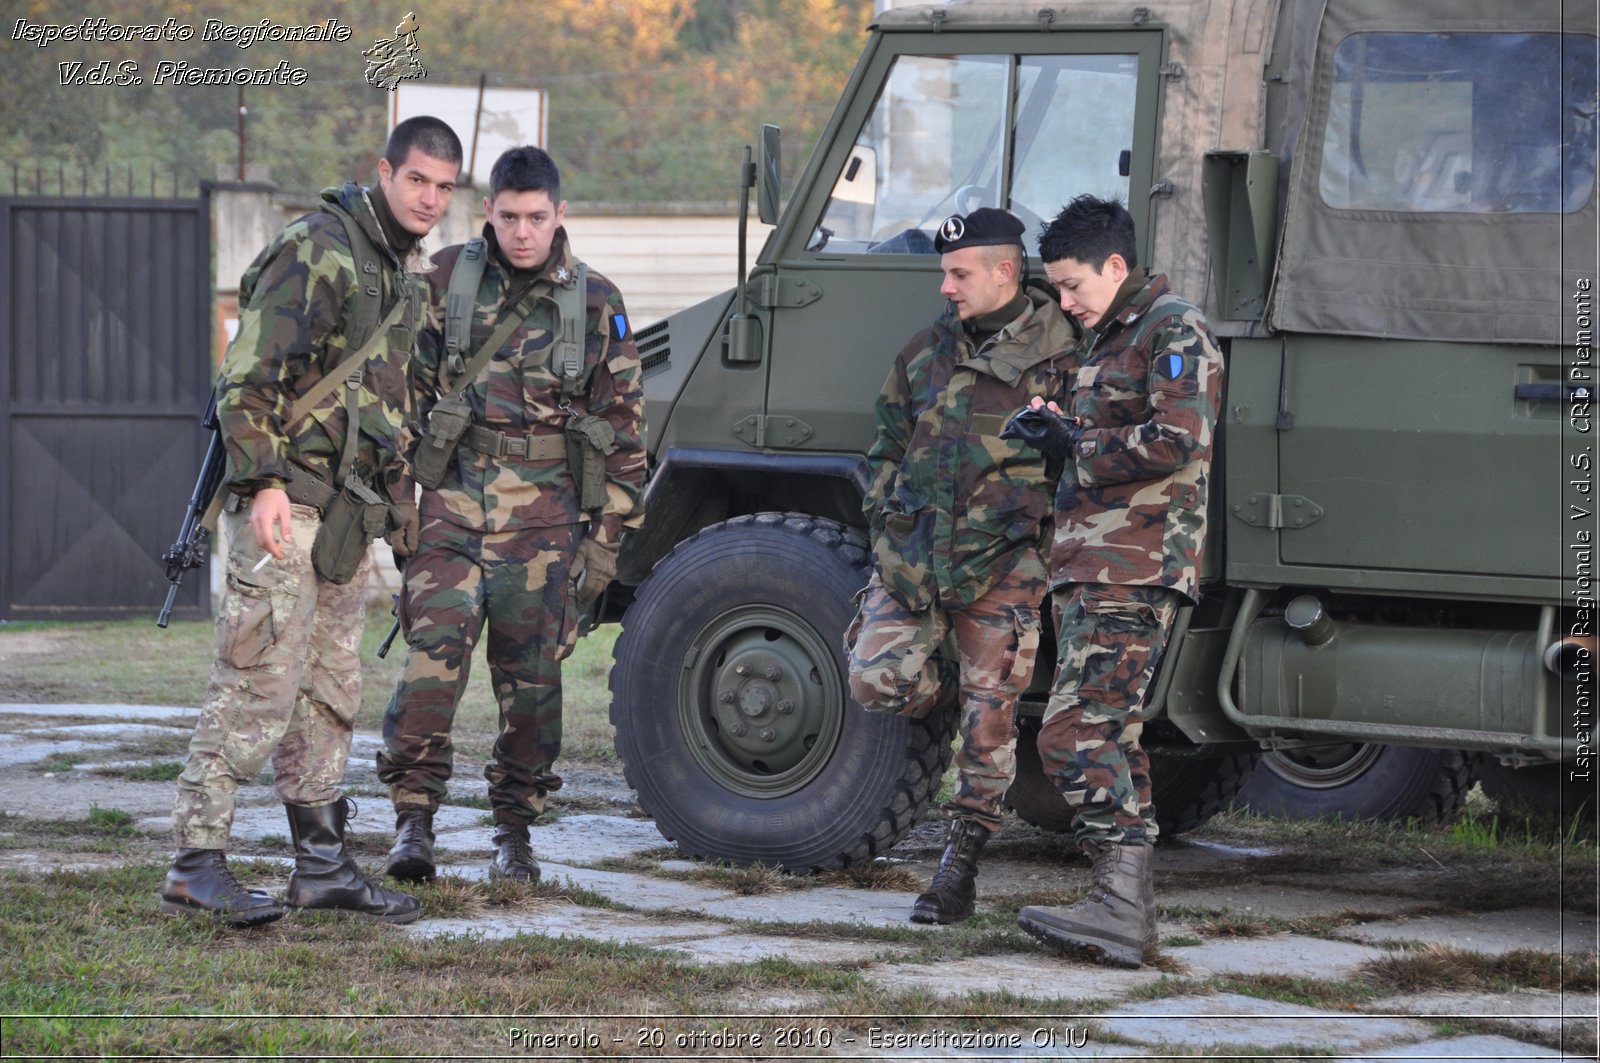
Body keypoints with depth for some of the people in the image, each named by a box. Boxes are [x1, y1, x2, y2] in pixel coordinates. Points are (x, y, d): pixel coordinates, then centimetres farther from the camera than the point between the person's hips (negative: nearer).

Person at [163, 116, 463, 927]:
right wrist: (264, 481, -25)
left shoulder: (406, 269, 16)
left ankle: (322, 863, 18)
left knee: (330, 690, 12)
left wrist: (389, 496, 25)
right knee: (260, 682, -13)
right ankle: (195, 864, -13)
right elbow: (248, 376, -18)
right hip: (284, 500, -9)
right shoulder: (316, 252, -13)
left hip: (347, 505, 9)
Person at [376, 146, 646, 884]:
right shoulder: (446, 282, 3)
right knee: (433, 656, -12)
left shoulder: (596, 304, 4)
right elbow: (407, 390, 9)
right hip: (451, 508, 0)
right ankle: (413, 820, -6)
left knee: (531, 678, 3)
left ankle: (515, 834, 14)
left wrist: (607, 538, 4)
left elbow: (623, 428, 8)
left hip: (543, 520, 1)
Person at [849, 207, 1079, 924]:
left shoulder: (1060, 355, -3)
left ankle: (960, 864, 4)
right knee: (878, 680, -9)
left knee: (989, 713, -3)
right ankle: (970, 691, 23)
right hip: (910, 557, 4)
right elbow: (888, 447, 21)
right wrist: (885, 523, 10)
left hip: (1001, 564, -4)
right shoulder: (926, 353, 11)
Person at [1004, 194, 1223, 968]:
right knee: (1110, 733, 12)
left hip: (1134, 571, -11)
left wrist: (1074, 446, -12)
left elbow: (1176, 441, -20)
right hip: (1091, 570, 11)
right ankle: (1130, 903, 16)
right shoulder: (1111, 342, 24)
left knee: (1077, 733, -19)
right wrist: (1056, 431, 10)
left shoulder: (1174, 330, -7)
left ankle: (1119, 907, -23)